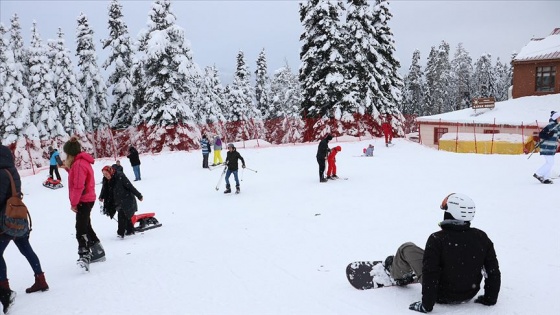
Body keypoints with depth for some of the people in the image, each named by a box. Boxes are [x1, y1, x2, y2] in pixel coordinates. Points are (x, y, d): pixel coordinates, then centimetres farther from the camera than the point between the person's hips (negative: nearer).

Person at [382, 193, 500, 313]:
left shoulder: (437, 240, -27)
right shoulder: (481, 237, -13)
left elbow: (430, 277, -25)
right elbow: (493, 271, -6)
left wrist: (426, 305, -13)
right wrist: (489, 299, 9)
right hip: (469, 294, 5)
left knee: (406, 248, 9)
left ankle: (396, 273, 40)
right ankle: (411, 277, 50)